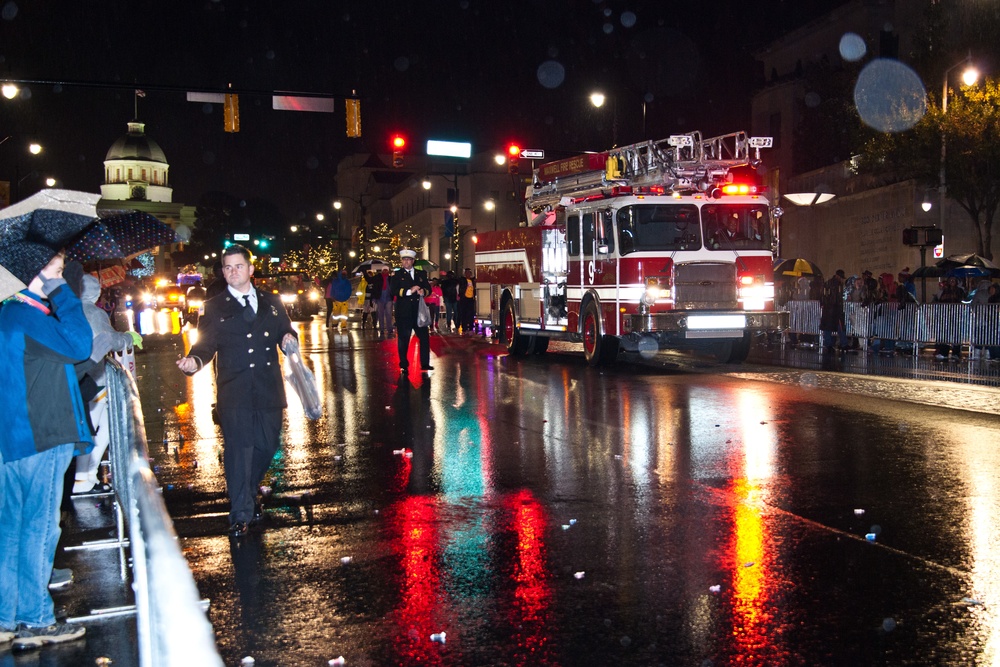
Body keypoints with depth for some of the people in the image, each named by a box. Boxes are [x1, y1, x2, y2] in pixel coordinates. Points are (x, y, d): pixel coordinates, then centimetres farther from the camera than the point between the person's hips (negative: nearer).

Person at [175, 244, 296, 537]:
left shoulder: (271, 302, 13)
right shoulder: (214, 308, 4)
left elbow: (284, 332, 20)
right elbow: (206, 344, -2)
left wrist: (289, 337, -4)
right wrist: (195, 361, -23)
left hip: (268, 389, 3)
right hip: (234, 392, -3)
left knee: (267, 445, 10)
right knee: (238, 450, -3)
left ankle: (249, 494, 36)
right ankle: (241, 514, 8)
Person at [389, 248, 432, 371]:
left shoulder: (421, 274, 14)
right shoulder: (397, 275, 3)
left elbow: (428, 289, 11)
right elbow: (394, 291, -11)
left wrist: (423, 291, -11)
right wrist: (409, 291, -22)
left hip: (419, 311, 3)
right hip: (403, 313, -3)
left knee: (424, 337, 3)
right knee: (403, 339, 2)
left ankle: (425, 364, 12)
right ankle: (404, 365, 13)